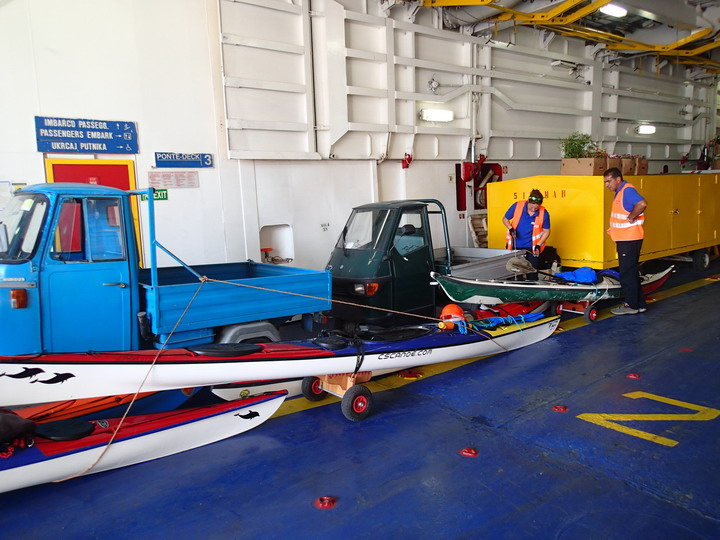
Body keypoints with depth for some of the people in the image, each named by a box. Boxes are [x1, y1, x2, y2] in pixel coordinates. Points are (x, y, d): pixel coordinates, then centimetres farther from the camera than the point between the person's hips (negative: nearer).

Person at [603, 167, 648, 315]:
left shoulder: (627, 190, -17)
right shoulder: (619, 192, 15)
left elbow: (642, 204, -34)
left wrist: (630, 218, -22)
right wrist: (613, 228, 11)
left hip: (630, 239, -10)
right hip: (624, 239, 10)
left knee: (627, 272, -3)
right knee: (631, 272, 15)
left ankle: (631, 305, 6)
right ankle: (639, 304, 24)